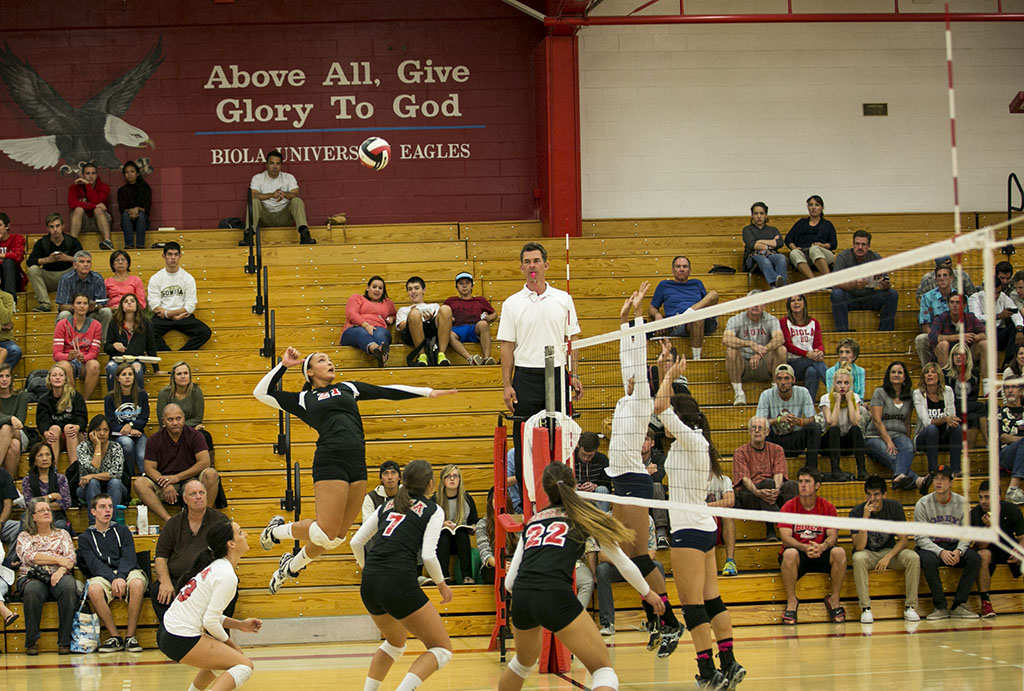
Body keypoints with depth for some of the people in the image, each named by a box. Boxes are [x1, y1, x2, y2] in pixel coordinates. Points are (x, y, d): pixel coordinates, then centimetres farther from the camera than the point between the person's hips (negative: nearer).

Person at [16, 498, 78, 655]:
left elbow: (70, 558, 9)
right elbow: (28, 556, -2)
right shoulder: (24, 536, 17)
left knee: (68, 588, -36)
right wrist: (58, 560, -7)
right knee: (32, 591, -39)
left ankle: (65, 642, -33)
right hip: (32, 577, -1)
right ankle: (32, 642, -31)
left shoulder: (62, 534, 22)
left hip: (58, 576, 1)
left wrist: (61, 570, -14)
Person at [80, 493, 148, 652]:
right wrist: (113, 579, -18)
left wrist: (121, 577, -16)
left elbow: (129, 557, 5)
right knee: (94, 589, -37)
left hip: (126, 572, 1)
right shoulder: (85, 538, 15)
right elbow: (94, 564, 0)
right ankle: (115, 637, -26)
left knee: (137, 583, -36)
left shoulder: (122, 531, 20)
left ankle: (130, 636, -26)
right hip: (103, 576, -1)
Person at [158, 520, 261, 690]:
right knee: (245, 665, -9)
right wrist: (229, 643, -2)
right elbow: (210, 621, -17)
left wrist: (239, 625, 14)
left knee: (219, 657, 31)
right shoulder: (227, 576, -15)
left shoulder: (215, 566, 13)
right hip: (182, 641, -10)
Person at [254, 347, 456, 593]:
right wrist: (284, 365, 8)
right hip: (330, 462, -5)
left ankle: (292, 566, 26)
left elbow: (387, 392, 24)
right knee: (327, 532, -14)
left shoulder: (347, 388, 25)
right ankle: (276, 531, 11)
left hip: (357, 465, 5)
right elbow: (262, 393, 12)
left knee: (337, 536, 4)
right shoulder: (303, 399, 15)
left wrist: (427, 392, 21)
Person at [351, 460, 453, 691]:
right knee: (442, 650, 3)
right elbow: (428, 555, -5)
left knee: (395, 643, 33)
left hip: (369, 585, 7)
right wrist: (442, 584, 11)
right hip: (399, 583, -7)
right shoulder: (433, 510, 6)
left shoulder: (387, 505, 21)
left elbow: (356, 542, 18)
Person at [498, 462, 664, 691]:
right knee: (603, 669, 2)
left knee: (524, 661, 33)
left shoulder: (532, 522, 25)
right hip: (555, 596, -5)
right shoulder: (584, 516, 17)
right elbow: (624, 564, 23)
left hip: (521, 597, 5)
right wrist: (647, 592, 41)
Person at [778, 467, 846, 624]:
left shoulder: (827, 507, 2)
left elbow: (833, 536, -6)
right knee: (789, 553, -37)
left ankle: (834, 600, -11)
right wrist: (805, 548, -30)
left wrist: (821, 547, -29)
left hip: (821, 554, 2)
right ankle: (791, 602, -21)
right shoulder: (789, 507, -3)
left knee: (839, 552, -30)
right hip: (798, 555, -1)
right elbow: (786, 538, -11)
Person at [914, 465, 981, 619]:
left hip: (954, 545, 3)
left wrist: (959, 551, -21)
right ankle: (940, 606, -26)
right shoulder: (923, 504, -6)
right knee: (929, 560, -37)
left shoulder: (962, 503, 1)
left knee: (975, 559, -26)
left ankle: (959, 605, -21)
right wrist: (940, 552, -26)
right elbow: (921, 537, -10)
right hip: (929, 547, -3)